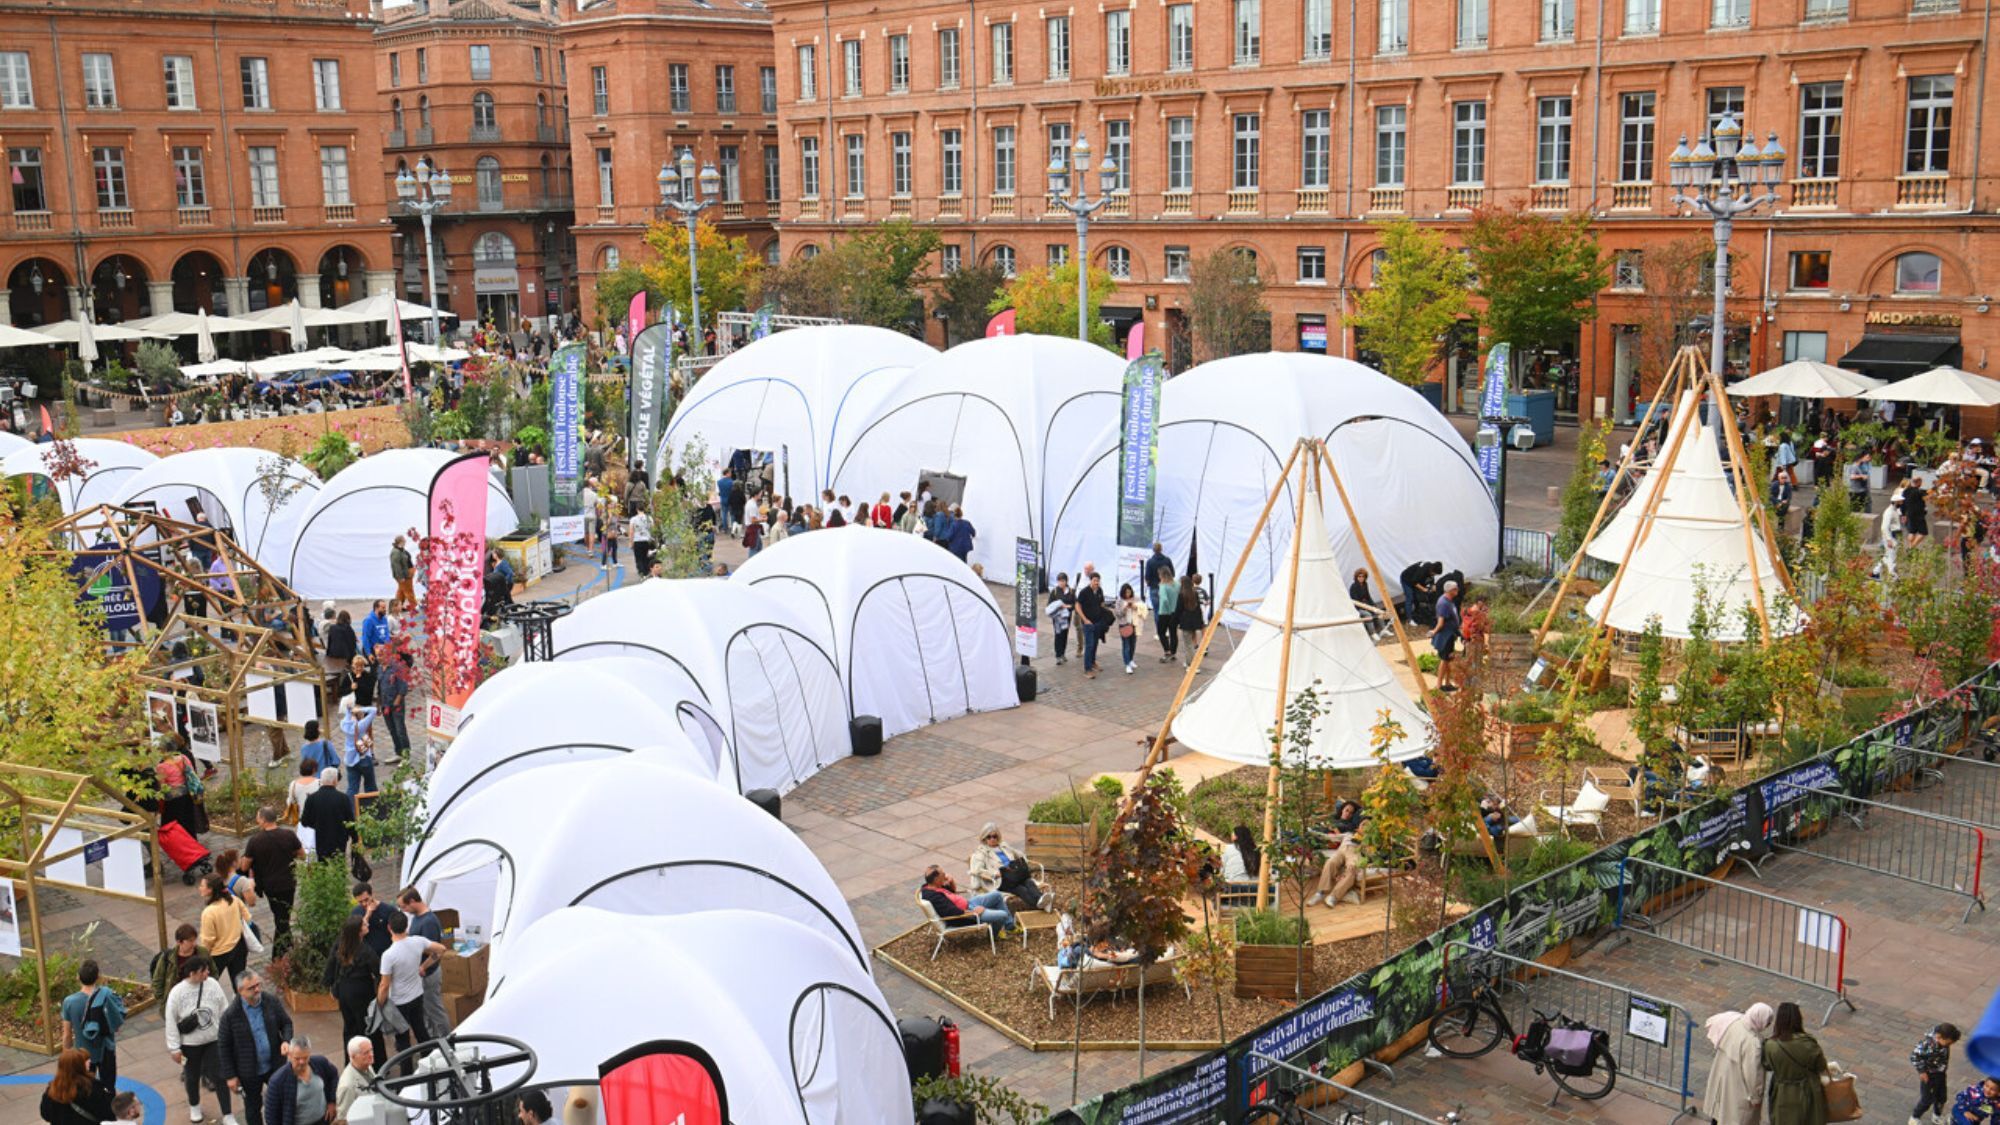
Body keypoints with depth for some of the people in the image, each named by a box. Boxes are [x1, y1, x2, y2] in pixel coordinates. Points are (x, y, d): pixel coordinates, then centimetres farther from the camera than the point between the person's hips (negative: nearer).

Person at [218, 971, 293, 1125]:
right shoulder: (231, 1014, -19)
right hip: (249, 1072, -2)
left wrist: (286, 1040, -19)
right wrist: (230, 1076, -8)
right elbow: (223, 1046, -10)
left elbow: (286, 1023, 3)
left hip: (275, 1065, 2)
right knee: (253, 1109, 17)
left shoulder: (273, 1003, -11)